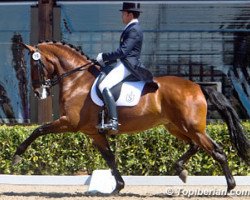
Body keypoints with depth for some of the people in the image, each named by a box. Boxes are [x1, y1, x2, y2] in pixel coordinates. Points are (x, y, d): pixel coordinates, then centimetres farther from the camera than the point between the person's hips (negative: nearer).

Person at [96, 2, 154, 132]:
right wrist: (106, 62, 17)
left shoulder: (134, 30, -13)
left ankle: (113, 121, -34)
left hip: (127, 66, -11)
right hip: (123, 64, 11)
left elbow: (123, 51, -22)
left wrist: (104, 57, -13)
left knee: (104, 86, -26)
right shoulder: (131, 29, 20)